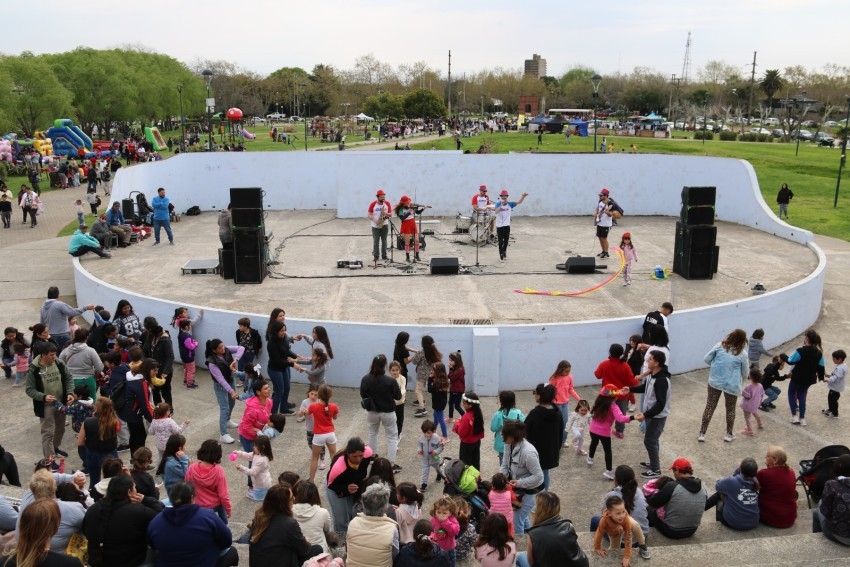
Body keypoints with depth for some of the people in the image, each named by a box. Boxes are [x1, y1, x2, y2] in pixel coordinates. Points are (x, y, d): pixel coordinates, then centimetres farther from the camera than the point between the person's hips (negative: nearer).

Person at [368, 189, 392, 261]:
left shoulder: (387, 204, -1)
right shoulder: (373, 204, -9)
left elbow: (390, 214, 4)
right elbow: (369, 215, -7)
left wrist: (386, 213, -19)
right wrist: (375, 220, -23)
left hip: (384, 225, 2)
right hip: (375, 226, -2)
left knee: (384, 240, 6)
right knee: (375, 241, 0)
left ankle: (384, 255, 12)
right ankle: (375, 256, 5)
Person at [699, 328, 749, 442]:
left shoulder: (720, 346, -8)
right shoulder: (742, 353, -10)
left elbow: (707, 359, -3)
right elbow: (745, 372, 1)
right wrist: (741, 383, 21)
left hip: (715, 382, 2)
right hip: (732, 385, -2)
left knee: (710, 407, 10)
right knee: (730, 409, 18)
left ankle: (702, 434, 13)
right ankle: (729, 434, 30)